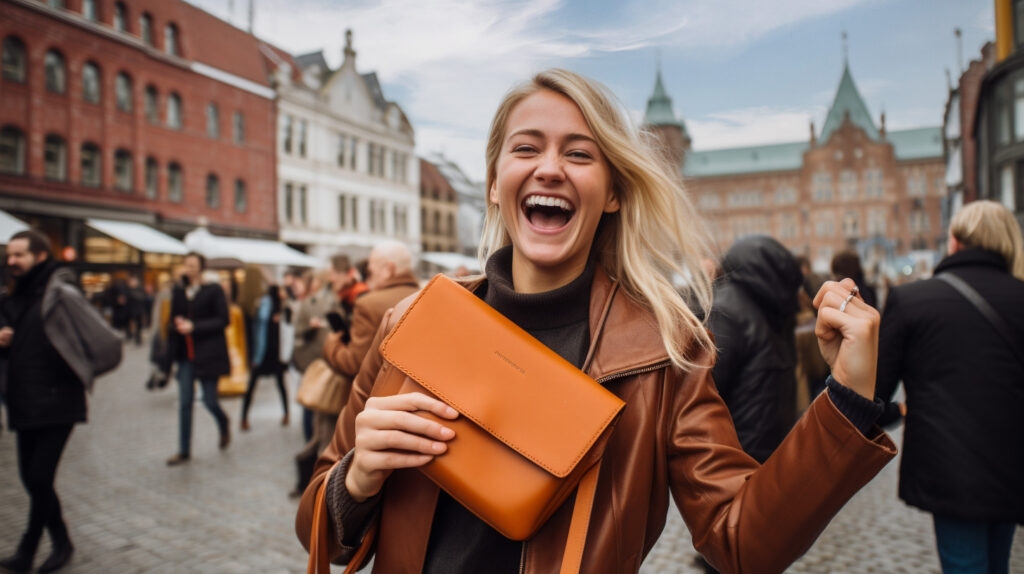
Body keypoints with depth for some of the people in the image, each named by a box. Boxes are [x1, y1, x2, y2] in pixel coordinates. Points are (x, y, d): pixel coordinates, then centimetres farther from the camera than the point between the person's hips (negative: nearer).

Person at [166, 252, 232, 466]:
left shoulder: (213, 290, -6)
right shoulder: (178, 291, 9)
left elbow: (223, 320, -9)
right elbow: (172, 319, 16)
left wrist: (194, 327, -16)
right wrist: (177, 325, -8)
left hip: (208, 354, -4)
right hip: (186, 354, 4)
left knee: (209, 400, 0)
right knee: (184, 402, 4)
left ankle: (224, 426, 33)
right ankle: (184, 451, 13)